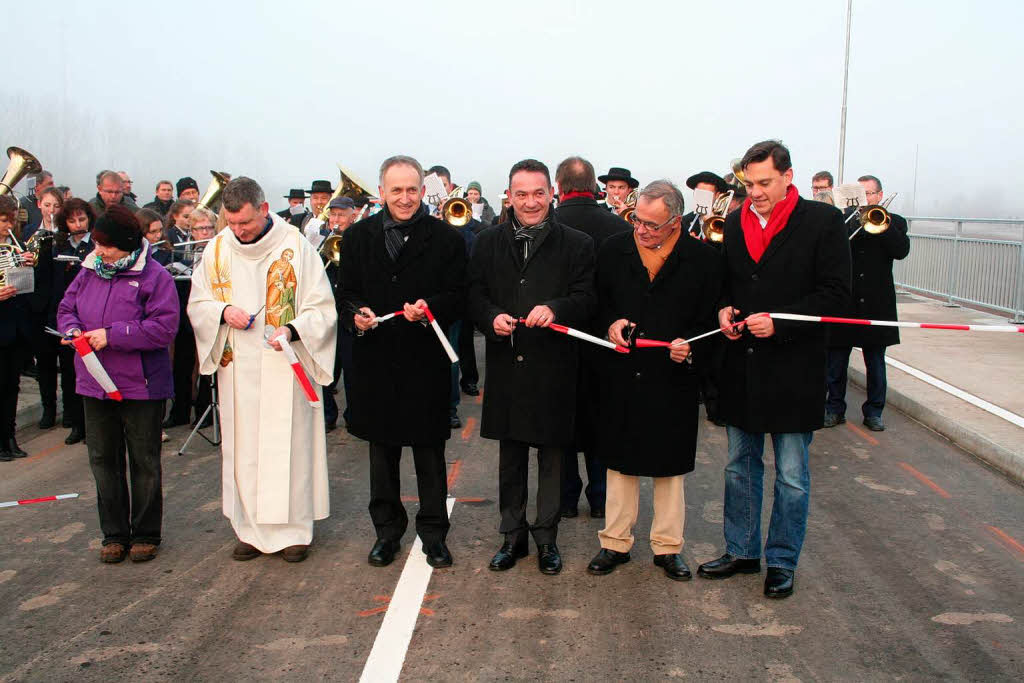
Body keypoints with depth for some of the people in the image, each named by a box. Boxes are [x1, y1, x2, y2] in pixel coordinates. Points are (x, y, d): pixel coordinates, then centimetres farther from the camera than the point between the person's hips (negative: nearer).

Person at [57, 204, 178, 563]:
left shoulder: (154, 276, -12)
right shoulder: (89, 271, 5)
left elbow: (164, 327, -20)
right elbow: (66, 308, 14)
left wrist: (112, 335, -23)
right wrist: (72, 330, -9)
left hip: (140, 386, -5)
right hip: (95, 384, 6)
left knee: (144, 463, 8)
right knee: (103, 460, 12)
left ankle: (145, 534, 22)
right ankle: (114, 534, 25)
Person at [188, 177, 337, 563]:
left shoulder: (295, 246, -7)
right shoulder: (217, 249, 4)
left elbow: (322, 308, -5)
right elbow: (196, 304, 12)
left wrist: (292, 329, -23)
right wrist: (223, 311, -9)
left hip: (286, 367, -3)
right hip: (238, 368, 3)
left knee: (289, 445, 1)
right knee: (244, 447, 7)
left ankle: (294, 529, 13)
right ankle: (252, 529, 19)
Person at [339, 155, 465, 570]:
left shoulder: (446, 238, -2)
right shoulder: (358, 237, 5)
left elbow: (458, 298, -4)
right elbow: (346, 294, 8)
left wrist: (430, 308, -23)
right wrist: (356, 314, -13)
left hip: (426, 362, -2)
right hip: (375, 361, 3)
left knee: (430, 454, 7)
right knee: (382, 453, 14)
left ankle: (433, 532, 22)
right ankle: (387, 530, 29)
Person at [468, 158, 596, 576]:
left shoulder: (577, 244, 0)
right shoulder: (488, 243, 9)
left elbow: (587, 299, -6)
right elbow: (475, 294, 8)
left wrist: (555, 309, -25)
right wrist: (491, 318, -12)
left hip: (553, 367, -2)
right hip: (506, 367, 3)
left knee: (551, 458, 7)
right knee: (510, 457, 13)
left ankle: (546, 538, 22)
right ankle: (513, 536, 26)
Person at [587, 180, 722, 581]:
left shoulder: (703, 259, -5)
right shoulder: (613, 251, 2)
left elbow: (710, 318, -2)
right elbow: (598, 303, 11)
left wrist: (689, 345, -19)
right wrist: (610, 323, -9)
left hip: (673, 379, -1)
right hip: (622, 378, 2)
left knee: (670, 465, 10)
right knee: (620, 462, 11)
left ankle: (668, 546, 25)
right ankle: (616, 543, 25)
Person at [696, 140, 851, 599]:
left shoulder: (822, 221, -8)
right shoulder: (735, 223, 7)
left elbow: (835, 293, -11)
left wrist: (779, 322, -20)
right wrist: (724, 309, -4)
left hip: (793, 368, -5)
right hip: (742, 366, 5)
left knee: (791, 475, 7)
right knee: (740, 466, 15)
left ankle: (782, 562, 22)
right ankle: (741, 552, 30)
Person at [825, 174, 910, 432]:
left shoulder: (894, 222, 5)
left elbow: (901, 251, -11)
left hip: (876, 304, 0)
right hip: (842, 303, 0)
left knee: (876, 364, 9)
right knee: (836, 361, 5)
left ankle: (874, 412, 21)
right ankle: (834, 409, 18)